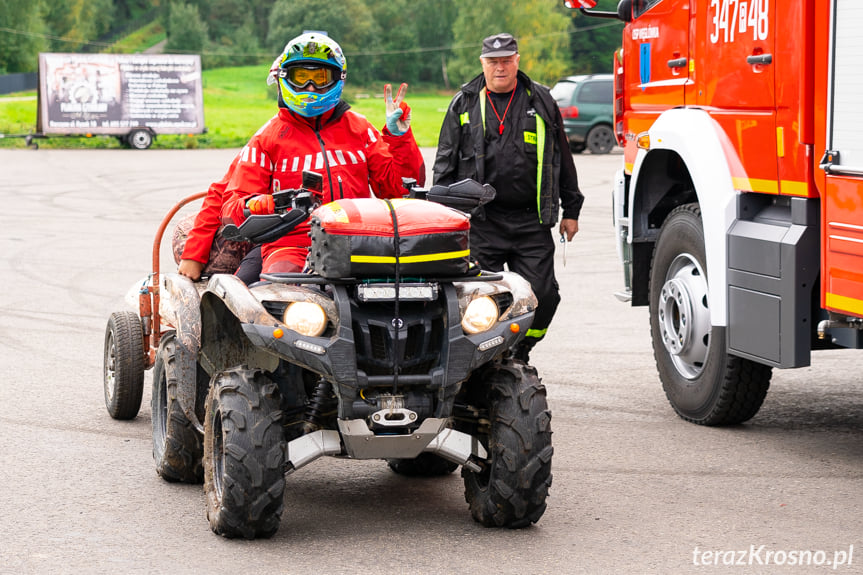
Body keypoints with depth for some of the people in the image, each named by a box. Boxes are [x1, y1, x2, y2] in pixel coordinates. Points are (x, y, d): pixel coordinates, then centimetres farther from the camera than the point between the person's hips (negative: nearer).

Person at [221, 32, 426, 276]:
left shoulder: (359, 129, 19)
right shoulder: (267, 137, 13)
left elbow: (398, 188, 16)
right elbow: (233, 207, 9)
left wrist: (399, 137, 5)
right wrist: (254, 207, -14)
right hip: (292, 243, -2)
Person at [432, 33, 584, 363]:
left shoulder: (541, 101, 11)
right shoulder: (464, 104, 8)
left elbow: (562, 159, 16)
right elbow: (445, 163, 11)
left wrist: (571, 210, 14)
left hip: (531, 221, 1)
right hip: (481, 221, -1)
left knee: (541, 293, -4)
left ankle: (519, 355, 18)